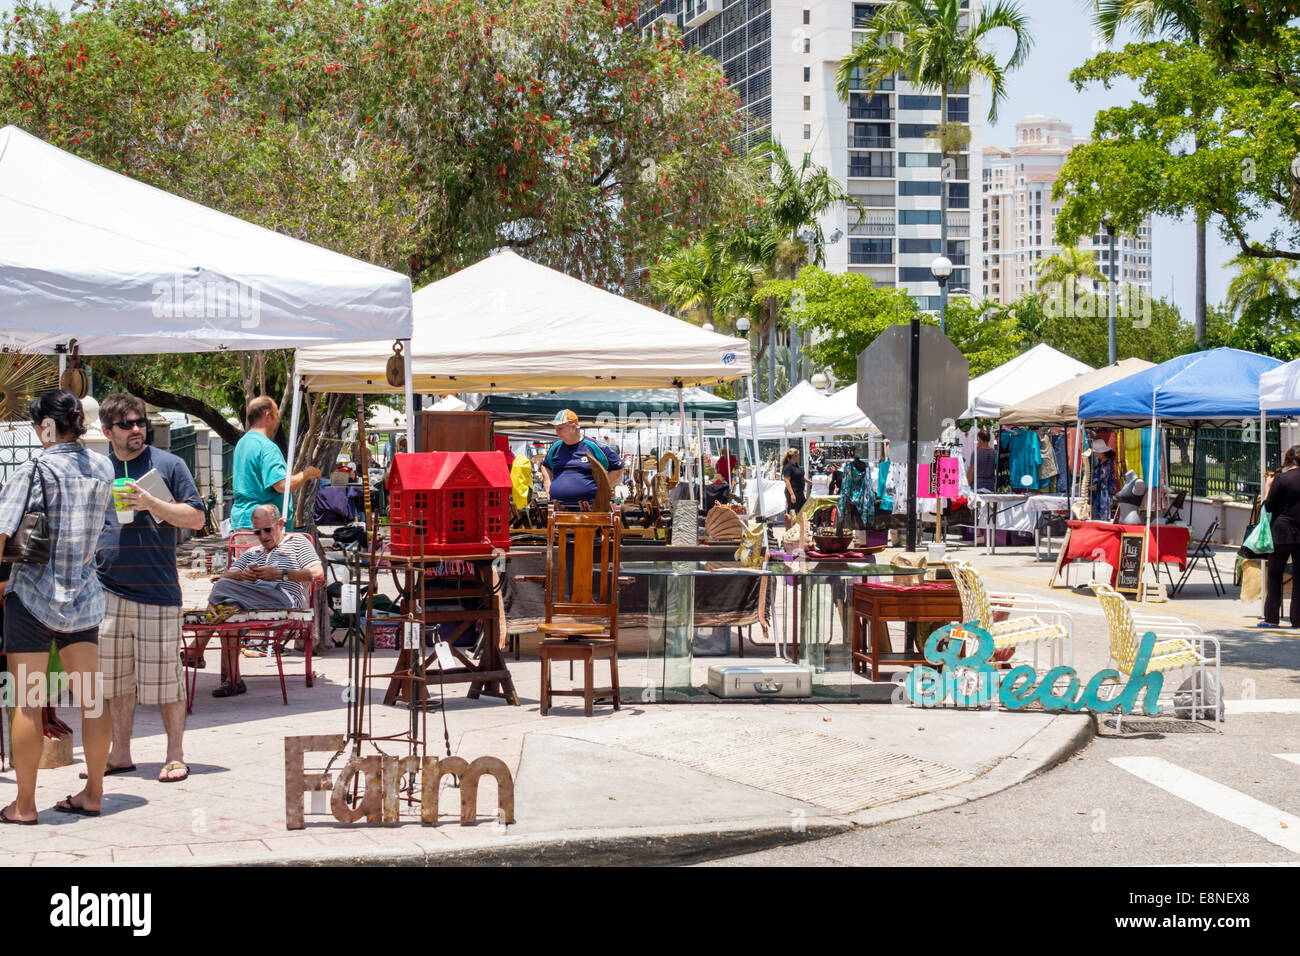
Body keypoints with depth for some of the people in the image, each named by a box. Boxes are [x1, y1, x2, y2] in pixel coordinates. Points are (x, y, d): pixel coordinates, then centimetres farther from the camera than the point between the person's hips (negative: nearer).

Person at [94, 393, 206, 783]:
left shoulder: (167, 465, 2)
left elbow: (196, 518, -2)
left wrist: (151, 503, -13)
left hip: (157, 589, -4)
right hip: (107, 590, 4)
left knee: (163, 676, -1)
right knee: (115, 676, 9)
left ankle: (175, 755, 9)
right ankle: (120, 753, 20)